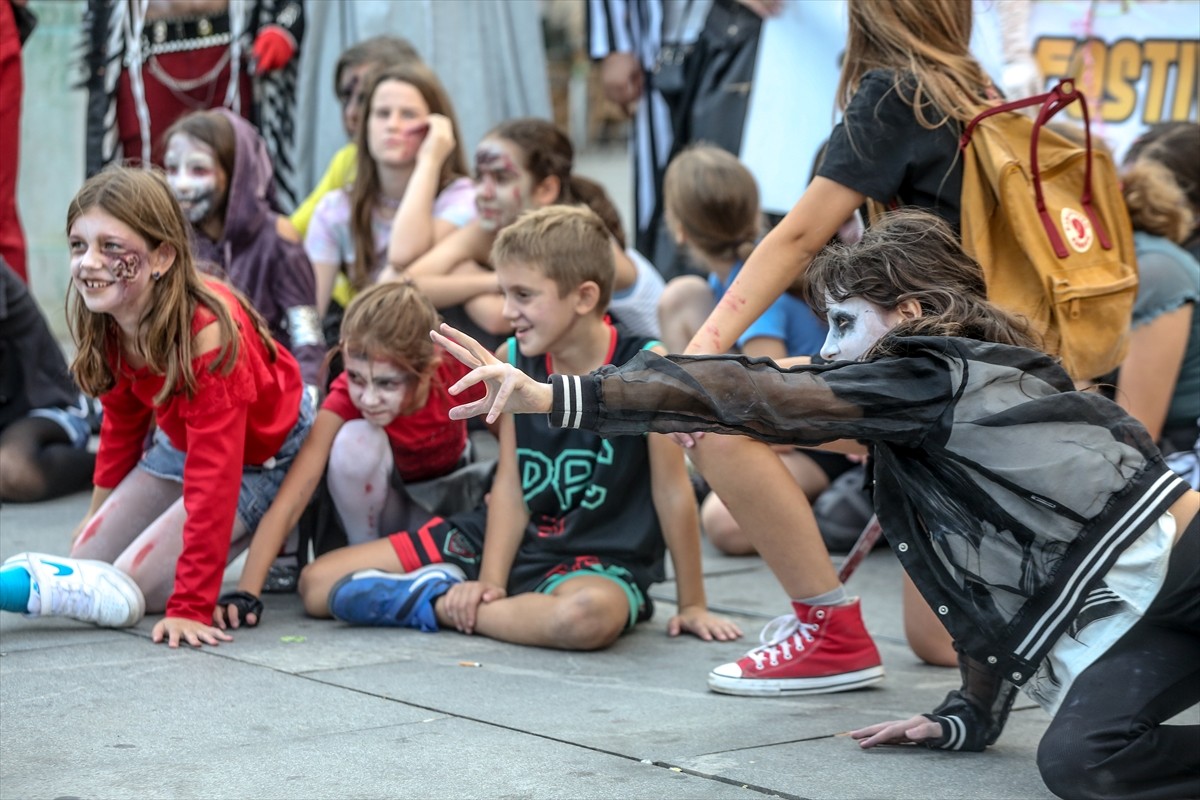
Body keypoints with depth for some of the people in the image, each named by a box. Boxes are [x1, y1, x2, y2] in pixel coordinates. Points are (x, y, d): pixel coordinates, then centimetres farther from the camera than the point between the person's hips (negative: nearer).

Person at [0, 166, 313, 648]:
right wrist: (98, 517, 18)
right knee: (87, 563, 1)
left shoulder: (207, 333, -37)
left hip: (262, 457, -7)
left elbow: (212, 478, -37)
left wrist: (191, 608, -37)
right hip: (180, 441, 7)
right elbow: (123, 418, 7)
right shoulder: (107, 321, -14)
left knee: (125, 592, -14)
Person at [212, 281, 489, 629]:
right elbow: (289, 500, -37)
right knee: (356, 440, -35)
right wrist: (246, 593, -48)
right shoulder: (344, 400, -32)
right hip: (379, 498, -3)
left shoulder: (456, 370, -33)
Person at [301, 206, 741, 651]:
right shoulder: (511, 361, -3)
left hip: (601, 561, -4)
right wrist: (490, 581, -14)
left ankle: (438, 604, -21)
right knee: (317, 583, -5)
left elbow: (673, 491, -13)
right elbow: (510, 483, -3)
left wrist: (692, 605, -8)